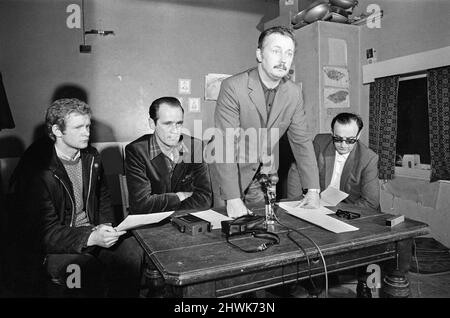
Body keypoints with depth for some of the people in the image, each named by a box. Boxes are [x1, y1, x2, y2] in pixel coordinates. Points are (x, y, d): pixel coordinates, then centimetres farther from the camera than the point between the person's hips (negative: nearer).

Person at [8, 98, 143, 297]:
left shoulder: (91, 156, 5)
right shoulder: (36, 169, -17)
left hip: (91, 233, 6)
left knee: (132, 249, -19)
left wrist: (105, 226, -2)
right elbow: (46, 233, -18)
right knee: (90, 271, -32)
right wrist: (91, 238, -30)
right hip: (50, 247, -5)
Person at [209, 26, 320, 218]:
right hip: (231, 172, -4)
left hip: (264, 175, 4)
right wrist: (233, 199, -31)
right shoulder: (233, 87, -21)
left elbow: (301, 140, 0)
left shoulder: (294, 92, -5)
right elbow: (224, 145, -25)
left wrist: (313, 191, -6)